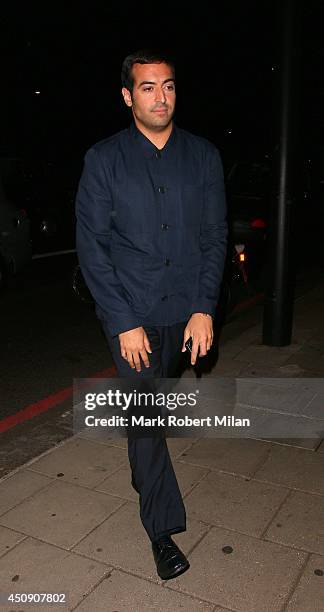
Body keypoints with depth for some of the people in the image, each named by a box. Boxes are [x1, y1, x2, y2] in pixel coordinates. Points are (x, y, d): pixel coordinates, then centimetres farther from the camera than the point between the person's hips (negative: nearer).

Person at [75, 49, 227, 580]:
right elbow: (91, 246, -8)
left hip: (185, 309, 3)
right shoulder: (104, 159, -6)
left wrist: (205, 309, -8)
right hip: (129, 310, -2)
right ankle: (163, 529, 14)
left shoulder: (204, 156, 0)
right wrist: (124, 322, -14)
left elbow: (215, 237, 1)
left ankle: (143, 467, 50)